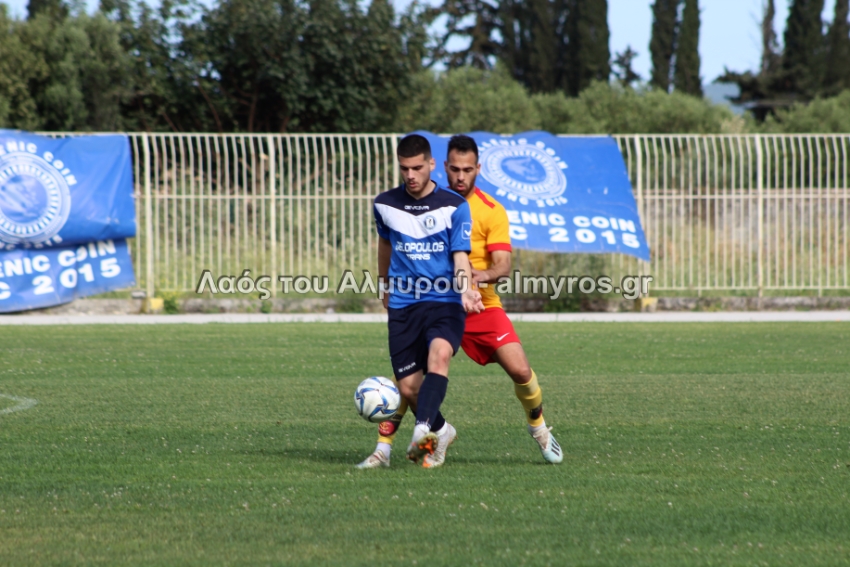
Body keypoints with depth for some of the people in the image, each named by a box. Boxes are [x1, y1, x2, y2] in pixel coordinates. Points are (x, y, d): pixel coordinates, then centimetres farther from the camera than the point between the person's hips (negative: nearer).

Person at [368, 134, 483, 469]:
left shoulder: (454, 206, -3)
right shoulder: (385, 205, 6)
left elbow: (460, 256, -10)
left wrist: (466, 289, -30)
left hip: (445, 303, -3)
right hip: (402, 306, 3)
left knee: (439, 352, -34)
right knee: (409, 387, -1)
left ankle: (424, 429, -48)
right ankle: (440, 432, 28)